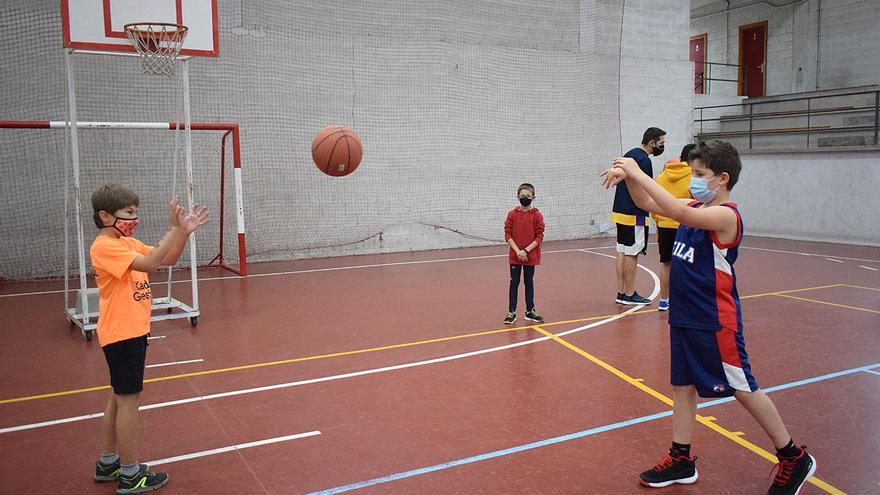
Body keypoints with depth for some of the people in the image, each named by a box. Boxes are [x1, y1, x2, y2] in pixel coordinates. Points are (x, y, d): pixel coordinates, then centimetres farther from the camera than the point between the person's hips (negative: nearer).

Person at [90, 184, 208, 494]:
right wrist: (175, 229, -30)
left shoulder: (130, 243, 10)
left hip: (132, 331, 9)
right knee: (129, 400, -1)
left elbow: (168, 259, 9)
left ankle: (108, 464, 31)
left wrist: (184, 232, -6)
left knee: (119, 398, 18)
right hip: (121, 334, -9)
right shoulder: (104, 247, -18)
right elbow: (148, 264, -30)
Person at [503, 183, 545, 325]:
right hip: (515, 256, 0)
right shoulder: (512, 214, -1)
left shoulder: (537, 215, -4)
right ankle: (511, 312, 12)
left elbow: (539, 237, -7)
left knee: (529, 283, 10)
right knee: (514, 283, 5)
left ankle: (530, 311, 21)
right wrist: (518, 251, -14)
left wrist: (526, 251, -15)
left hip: (531, 256, 0)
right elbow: (508, 235, -4)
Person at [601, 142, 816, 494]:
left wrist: (637, 173, -30)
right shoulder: (695, 208, 6)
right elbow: (648, 204, 11)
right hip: (684, 318, 8)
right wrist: (629, 177, -8)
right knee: (682, 386, 12)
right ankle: (681, 460, 25)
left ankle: (794, 459, 21)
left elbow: (676, 211, -34)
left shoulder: (725, 216, -19)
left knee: (743, 389, 3)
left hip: (714, 322, -8)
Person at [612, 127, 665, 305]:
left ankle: (621, 293, 15)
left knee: (622, 252, 10)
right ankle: (630, 294, 4)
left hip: (620, 211, 9)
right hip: (634, 215, -9)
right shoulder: (644, 160, -15)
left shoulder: (629, 154, 15)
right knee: (631, 254, -3)